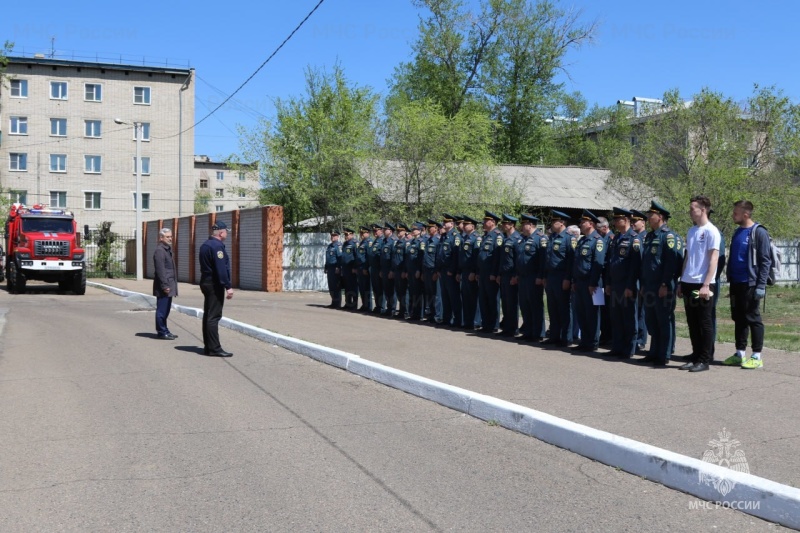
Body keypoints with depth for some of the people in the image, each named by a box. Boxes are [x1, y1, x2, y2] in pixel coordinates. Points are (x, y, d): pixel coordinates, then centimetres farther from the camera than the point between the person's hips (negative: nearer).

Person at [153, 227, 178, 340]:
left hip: (169, 285, 10)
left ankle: (164, 330, 21)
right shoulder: (159, 251, -13)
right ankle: (162, 332, 2)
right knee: (162, 310, -3)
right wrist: (164, 285, -20)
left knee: (165, 310, 14)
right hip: (164, 287, -10)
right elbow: (160, 270, -18)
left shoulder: (168, 250, 18)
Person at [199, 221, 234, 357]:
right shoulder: (217, 246, -16)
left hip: (206, 283, 10)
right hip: (215, 285, -10)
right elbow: (221, 268, -23)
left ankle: (208, 346, 18)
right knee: (214, 316, -10)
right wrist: (228, 287, -23)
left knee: (208, 315, 13)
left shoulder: (205, 245, 15)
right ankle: (214, 348, -9)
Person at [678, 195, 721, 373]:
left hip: (702, 285, -7)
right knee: (692, 323, 11)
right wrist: (681, 282, 16)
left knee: (704, 323, 0)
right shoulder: (691, 231, 14)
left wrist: (706, 285, -18)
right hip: (688, 283, 7)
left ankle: (704, 360, 6)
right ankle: (695, 357, 19)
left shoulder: (711, 231, -8)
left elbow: (714, 259, -13)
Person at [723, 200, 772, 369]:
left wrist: (761, 285, -16)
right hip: (736, 284, 7)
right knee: (738, 319, 11)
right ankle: (740, 353, 19)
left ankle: (757, 357, 6)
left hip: (750, 284, -7)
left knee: (753, 319, -1)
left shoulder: (759, 232, -9)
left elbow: (765, 261, -12)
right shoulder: (737, 232, 13)